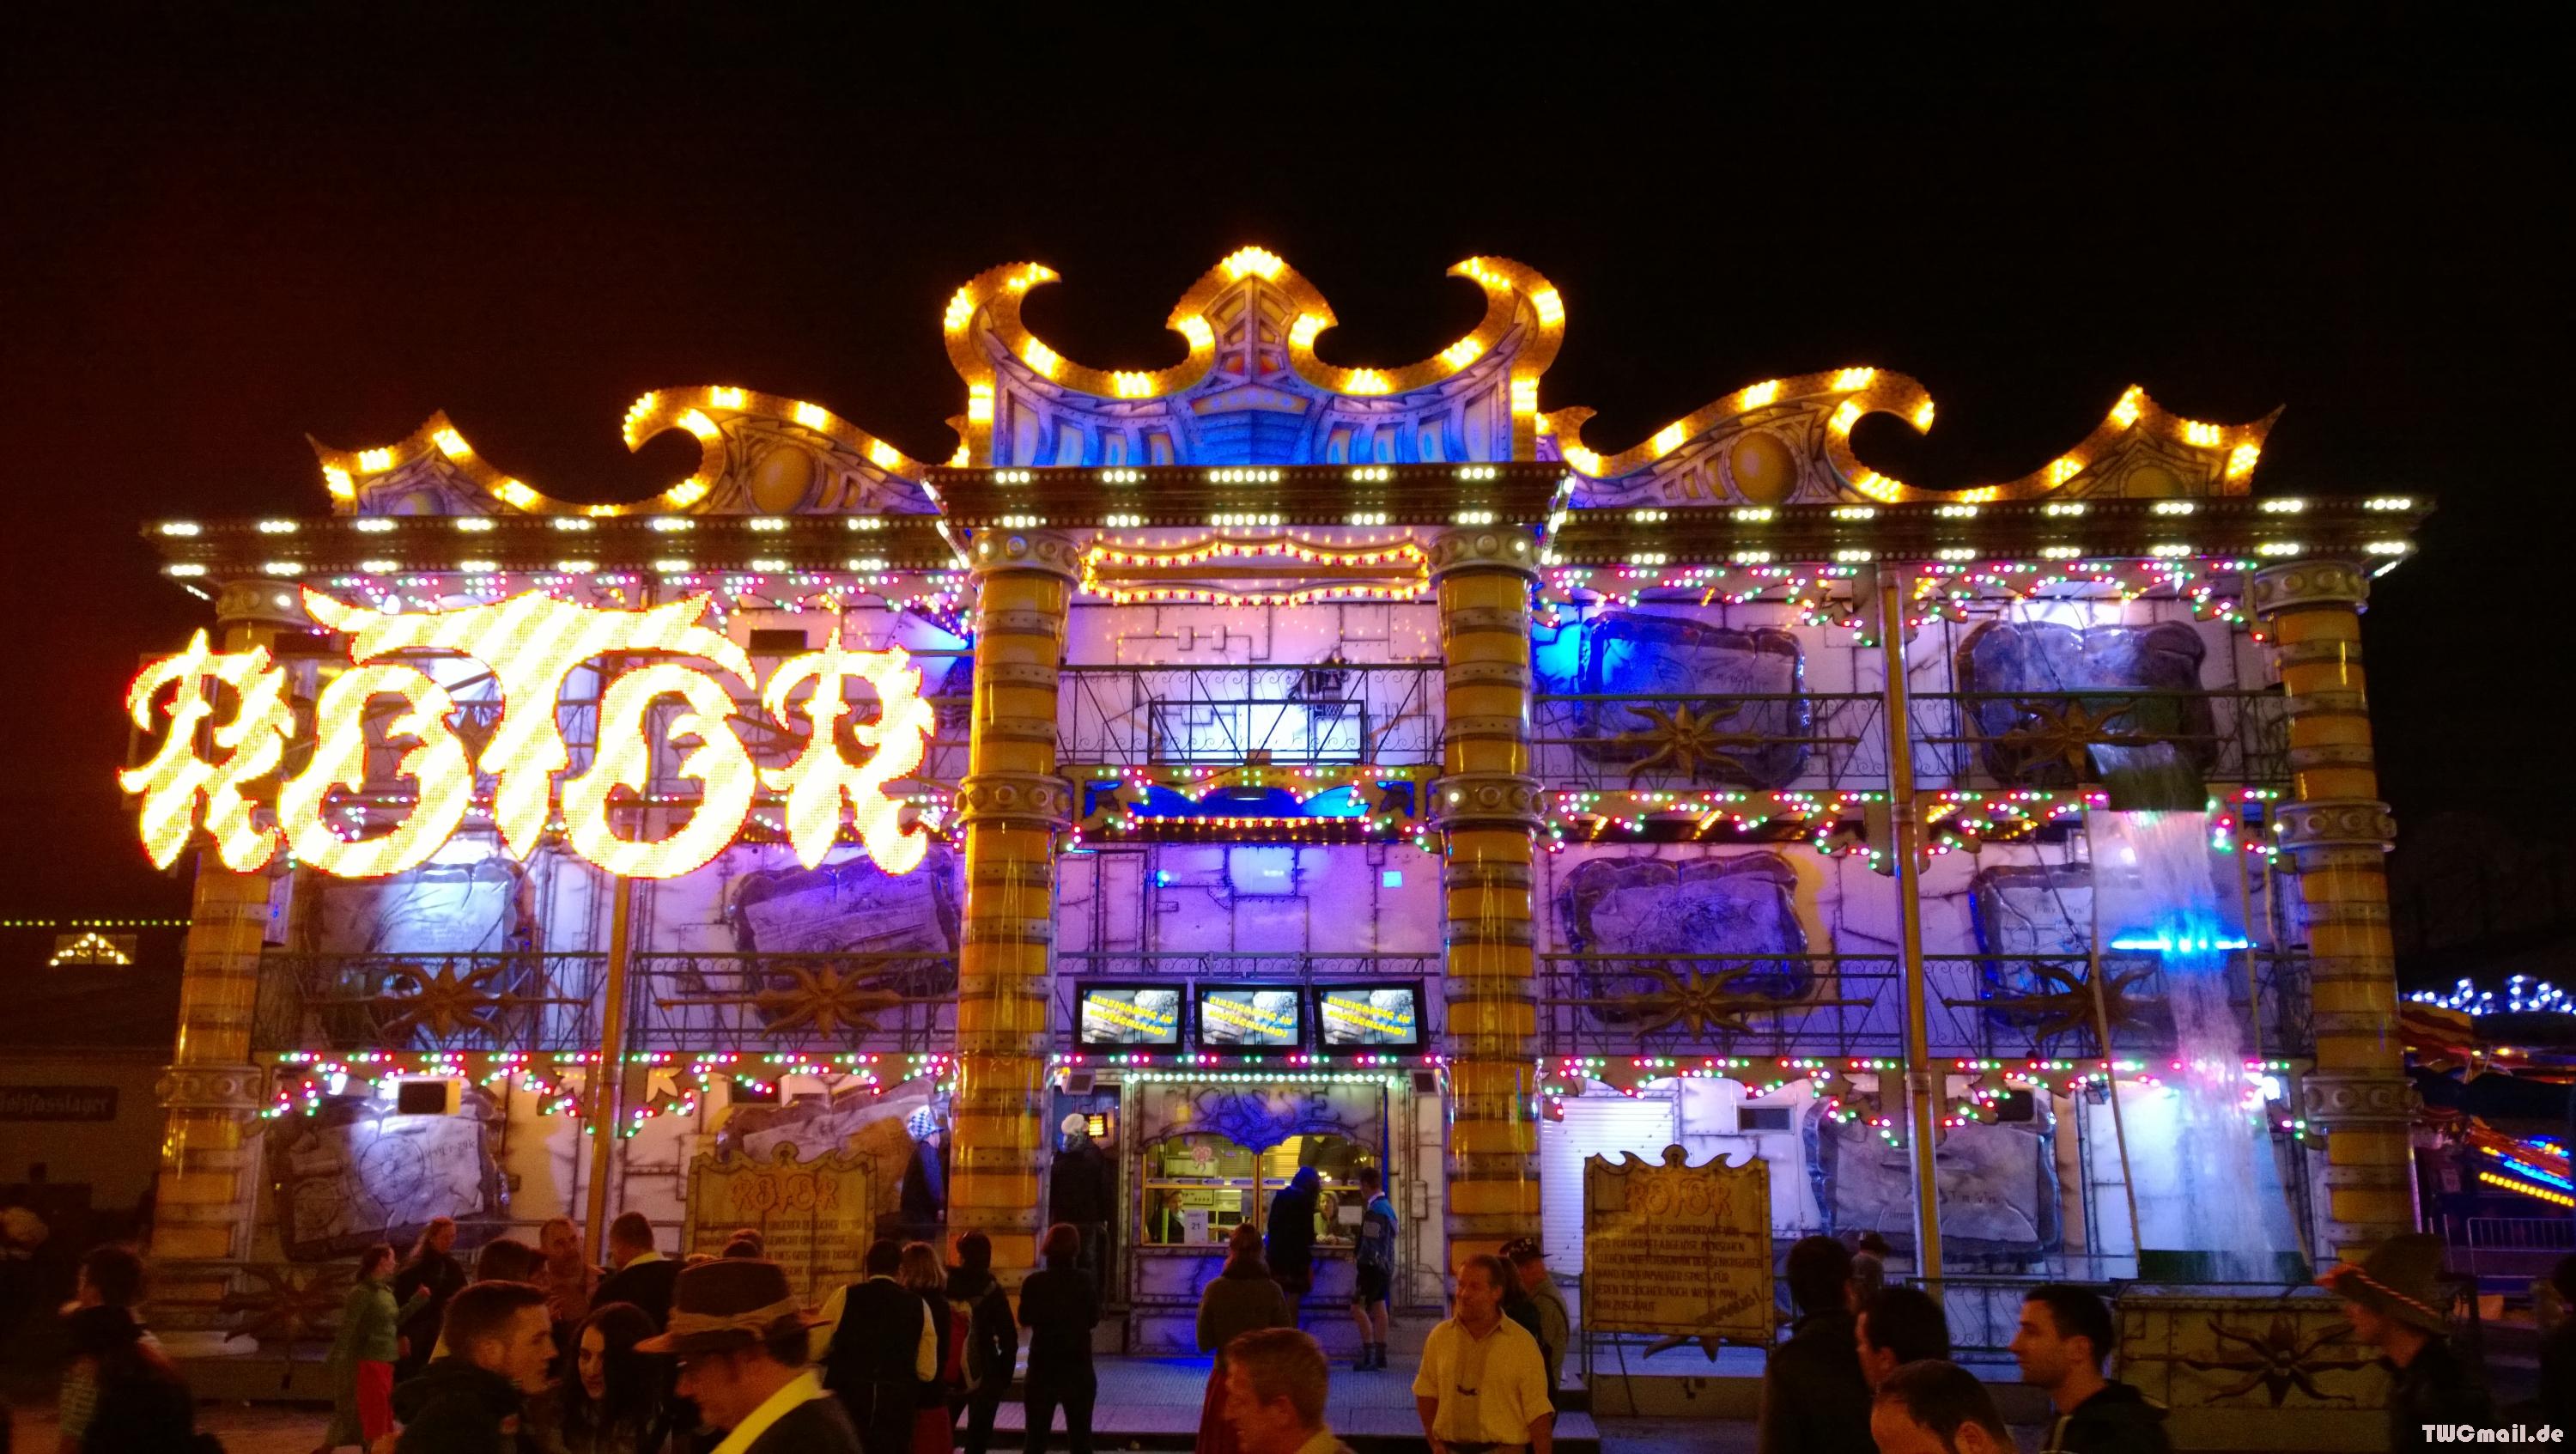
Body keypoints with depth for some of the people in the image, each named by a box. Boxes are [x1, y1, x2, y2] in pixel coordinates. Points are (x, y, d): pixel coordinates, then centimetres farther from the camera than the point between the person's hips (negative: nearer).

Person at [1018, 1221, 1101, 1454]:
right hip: (1078, 1367, 0)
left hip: (1042, 1367, 0)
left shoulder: (1034, 1282, -8)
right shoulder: (1084, 1281, -8)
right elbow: (1094, 1320, -1)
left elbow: (1025, 1319, 3)